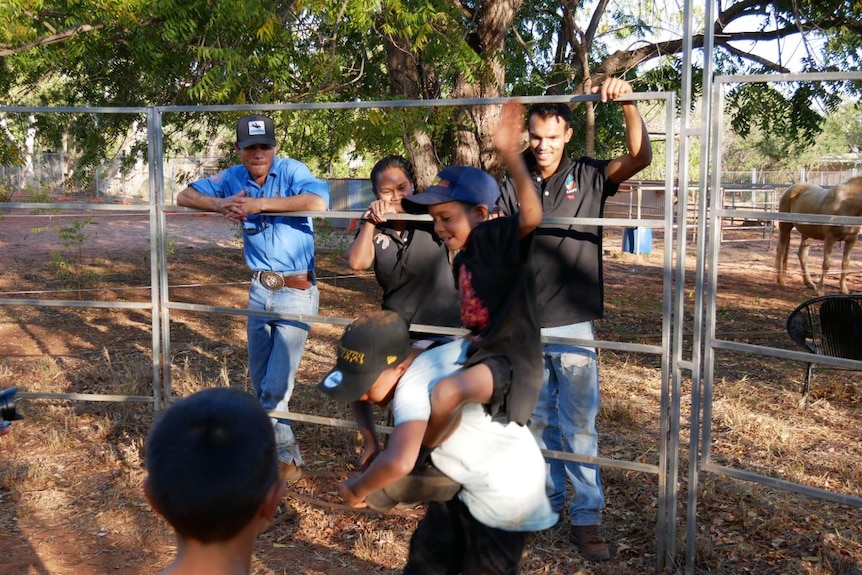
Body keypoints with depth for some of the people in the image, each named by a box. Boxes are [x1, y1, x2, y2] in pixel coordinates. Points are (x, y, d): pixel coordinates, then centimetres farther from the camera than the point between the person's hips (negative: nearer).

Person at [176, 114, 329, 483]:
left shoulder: (292, 171, -14)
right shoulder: (233, 177, 2)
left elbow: (318, 201, -33)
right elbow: (185, 196, 7)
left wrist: (258, 204, -28)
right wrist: (221, 204, -13)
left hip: (297, 292, -6)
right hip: (260, 290, 6)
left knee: (276, 386, -7)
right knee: (259, 380, 15)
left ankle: (286, 459, 12)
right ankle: (276, 446, 35)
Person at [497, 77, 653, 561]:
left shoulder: (589, 177, -1)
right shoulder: (514, 185, 3)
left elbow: (641, 158, -17)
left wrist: (628, 103, -28)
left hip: (573, 325, -2)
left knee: (579, 423, 0)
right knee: (538, 419, 14)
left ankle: (588, 516, 10)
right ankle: (549, 497, 30)